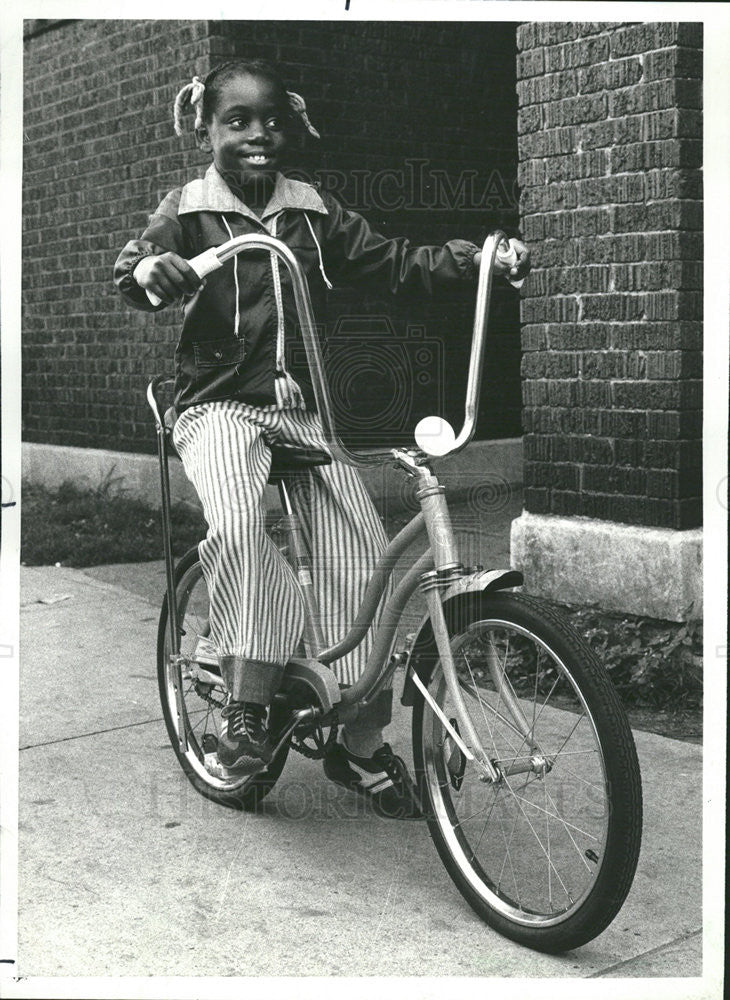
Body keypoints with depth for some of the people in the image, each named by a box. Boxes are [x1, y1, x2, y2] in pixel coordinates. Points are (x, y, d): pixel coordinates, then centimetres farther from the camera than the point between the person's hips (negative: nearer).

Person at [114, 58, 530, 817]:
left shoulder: (313, 212, 7)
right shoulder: (189, 211, -2)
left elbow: (392, 263, 3)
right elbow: (130, 273, -17)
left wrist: (476, 258, -13)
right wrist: (150, 269, -42)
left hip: (302, 409, 4)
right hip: (219, 407, -4)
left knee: (362, 553, -7)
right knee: (237, 526, -34)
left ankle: (361, 746, 6)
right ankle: (247, 698, -17)